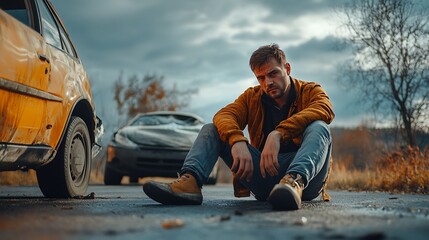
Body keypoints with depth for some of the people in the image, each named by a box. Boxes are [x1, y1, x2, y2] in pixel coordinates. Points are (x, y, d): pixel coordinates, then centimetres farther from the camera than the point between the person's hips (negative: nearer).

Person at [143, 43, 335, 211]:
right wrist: (237, 141, -29)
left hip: (305, 172, -3)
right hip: (263, 173, 3)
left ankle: (295, 182, -56)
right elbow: (224, 115, -5)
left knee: (318, 127, -29)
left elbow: (325, 109, -19)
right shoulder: (252, 97, 16)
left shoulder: (311, 91, 7)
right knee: (212, 129, -3)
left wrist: (278, 133, -32)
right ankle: (190, 180, -31)